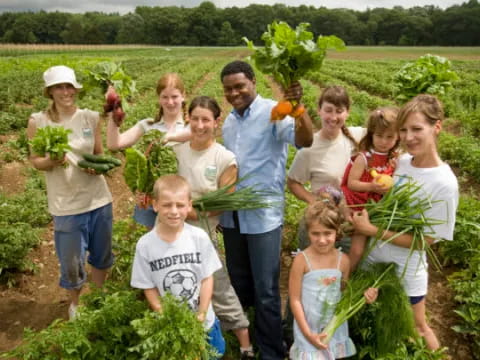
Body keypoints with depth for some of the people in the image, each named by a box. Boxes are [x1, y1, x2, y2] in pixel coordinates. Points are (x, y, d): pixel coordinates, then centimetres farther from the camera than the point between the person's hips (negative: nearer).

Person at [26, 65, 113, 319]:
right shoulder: (38, 121, -7)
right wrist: (51, 161, -23)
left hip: (99, 198, 2)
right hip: (66, 204, -2)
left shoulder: (91, 117, -2)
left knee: (101, 255, 18)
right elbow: (34, 160, -1)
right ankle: (75, 303, 38)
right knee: (71, 262, 9)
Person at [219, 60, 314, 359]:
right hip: (232, 215, 7)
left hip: (264, 215, -7)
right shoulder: (228, 122, 11)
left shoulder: (273, 112, -11)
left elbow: (305, 140, -27)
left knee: (266, 290, 2)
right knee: (238, 284, 21)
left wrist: (297, 106, -42)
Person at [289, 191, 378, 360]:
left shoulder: (343, 260, -7)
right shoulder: (302, 260, -18)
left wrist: (363, 295, -11)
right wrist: (308, 334, -14)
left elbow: (344, 294, 7)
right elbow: (295, 300, -14)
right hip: (309, 328, -3)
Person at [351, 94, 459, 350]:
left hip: (405, 267, -5)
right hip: (371, 253, 5)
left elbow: (425, 239, -20)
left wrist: (372, 230, -21)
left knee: (417, 327, 18)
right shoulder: (399, 162, -8)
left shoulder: (444, 184, -24)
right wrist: (359, 222, -11)